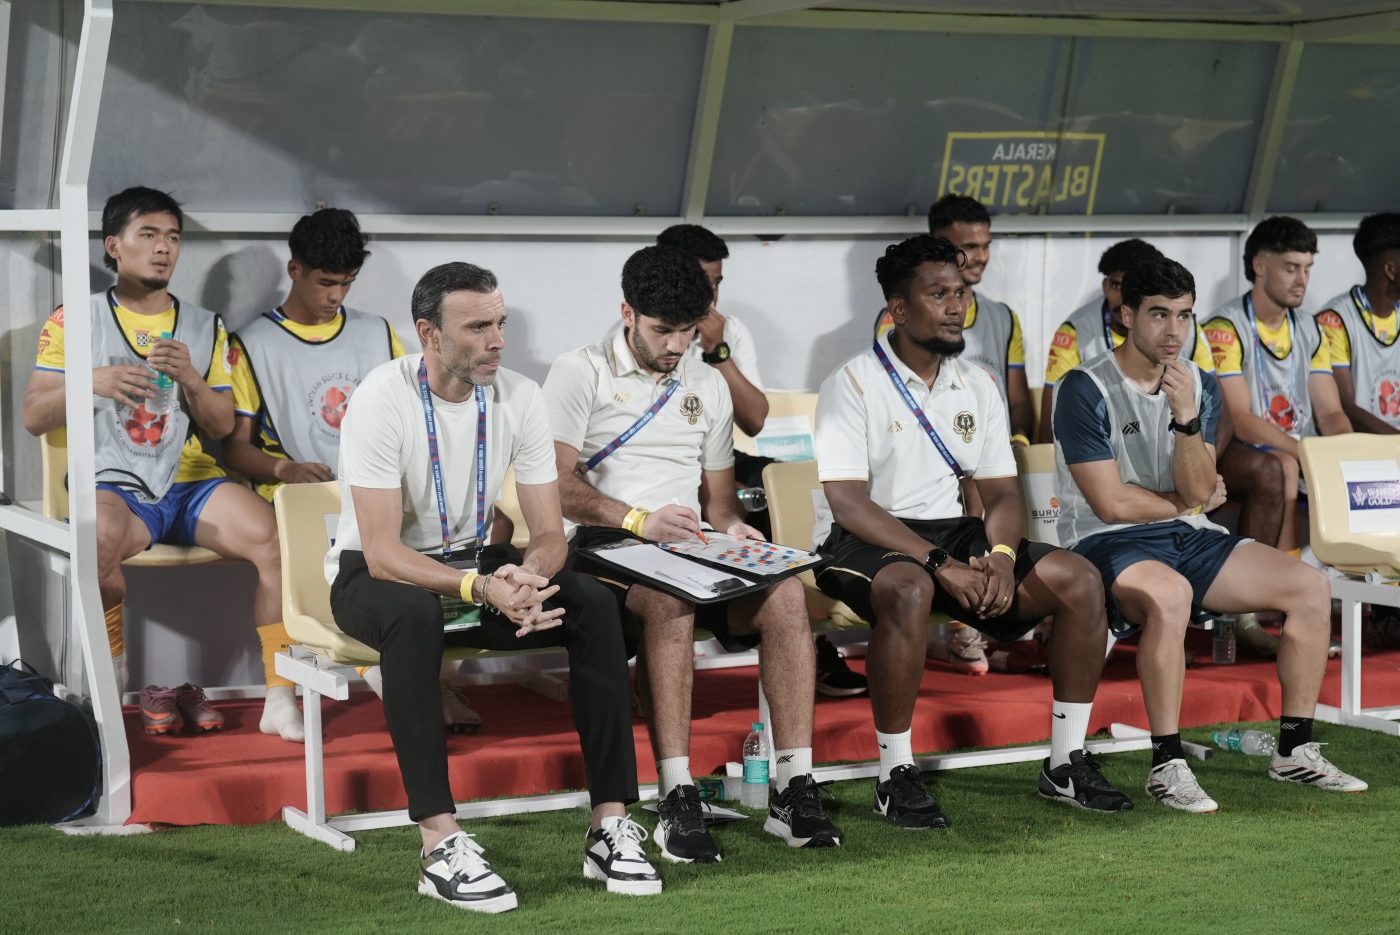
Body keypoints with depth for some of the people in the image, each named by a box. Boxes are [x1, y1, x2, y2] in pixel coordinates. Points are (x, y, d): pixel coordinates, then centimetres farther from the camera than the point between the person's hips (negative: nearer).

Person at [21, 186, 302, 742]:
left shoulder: (205, 327, 16)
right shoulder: (75, 321, 8)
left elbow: (222, 427, 13)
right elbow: (34, 418, 3)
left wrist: (191, 378, -8)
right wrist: (92, 383, -15)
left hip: (191, 482, 3)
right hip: (115, 484, -3)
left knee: (277, 539, -26)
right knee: (99, 538, -39)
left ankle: (280, 700, -20)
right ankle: (113, 671, -14)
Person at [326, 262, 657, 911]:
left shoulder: (518, 397, -7)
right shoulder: (383, 400, -22)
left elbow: (549, 535, -5)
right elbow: (383, 553, -27)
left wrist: (525, 575, -30)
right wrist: (483, 589, -40)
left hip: (473, 560, 5)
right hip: (375, 573, -5)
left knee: (593, 607, -20)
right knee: (415, 614, -40)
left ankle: (610, 824, -19)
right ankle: (441, 846, -40)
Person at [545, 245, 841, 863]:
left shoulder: (708, 387, 21)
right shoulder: (580, 374, 3)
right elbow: (557, 486, -8)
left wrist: (732, 526, 0)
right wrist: (639, 521, -21)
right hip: (605, 545, -5)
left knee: (784, 592, -26)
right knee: (670, 600, -40)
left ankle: (795, 791, -28)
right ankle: (677, 804, -41)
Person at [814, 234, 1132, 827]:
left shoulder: (976, 386, 13)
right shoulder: (853, 384, -7)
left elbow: (1002, 492, 10)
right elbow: (849, 504, -16)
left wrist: (1001, 555, -13)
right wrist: (939, 564, -24)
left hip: (952, 533, 6)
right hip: (865, 542, -6)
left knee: (1079, 580, -12)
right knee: (910, 590, -41)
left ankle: (1066, 763, -3)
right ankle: (895, 776, -28)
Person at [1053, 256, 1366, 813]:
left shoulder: (1202, 387, 8)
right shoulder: (1087, 390, -11)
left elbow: (1200, 491, -4)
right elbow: (1111, 502, -15)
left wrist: (1186, 417, -19)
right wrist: (1184, 502, 1)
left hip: (1188, 537, 7)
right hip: (1107, 542, -7)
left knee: (1311, 587, -8)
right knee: (1171, 594, -40)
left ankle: (1295, 751, 1)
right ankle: (1167, 766, -31)